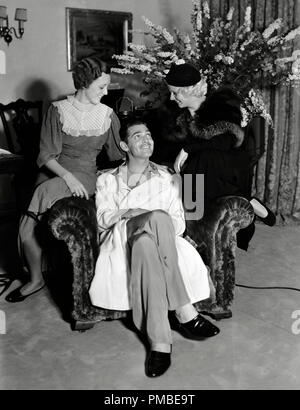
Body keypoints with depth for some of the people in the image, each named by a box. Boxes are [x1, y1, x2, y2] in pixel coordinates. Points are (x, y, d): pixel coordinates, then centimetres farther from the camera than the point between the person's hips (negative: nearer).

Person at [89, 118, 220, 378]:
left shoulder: (166, 178, 22)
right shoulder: (108, 180, 22)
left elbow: (179, 222, 11)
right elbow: (103, 217, 6)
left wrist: (160, 227, -12)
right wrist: (128, 214, -14)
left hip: (154, 240, 1)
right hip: (121, 240, -1)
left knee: (145, 245, -41)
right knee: (158, 218, -37)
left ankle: (159, 342, -44)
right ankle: (185, 312, -39)